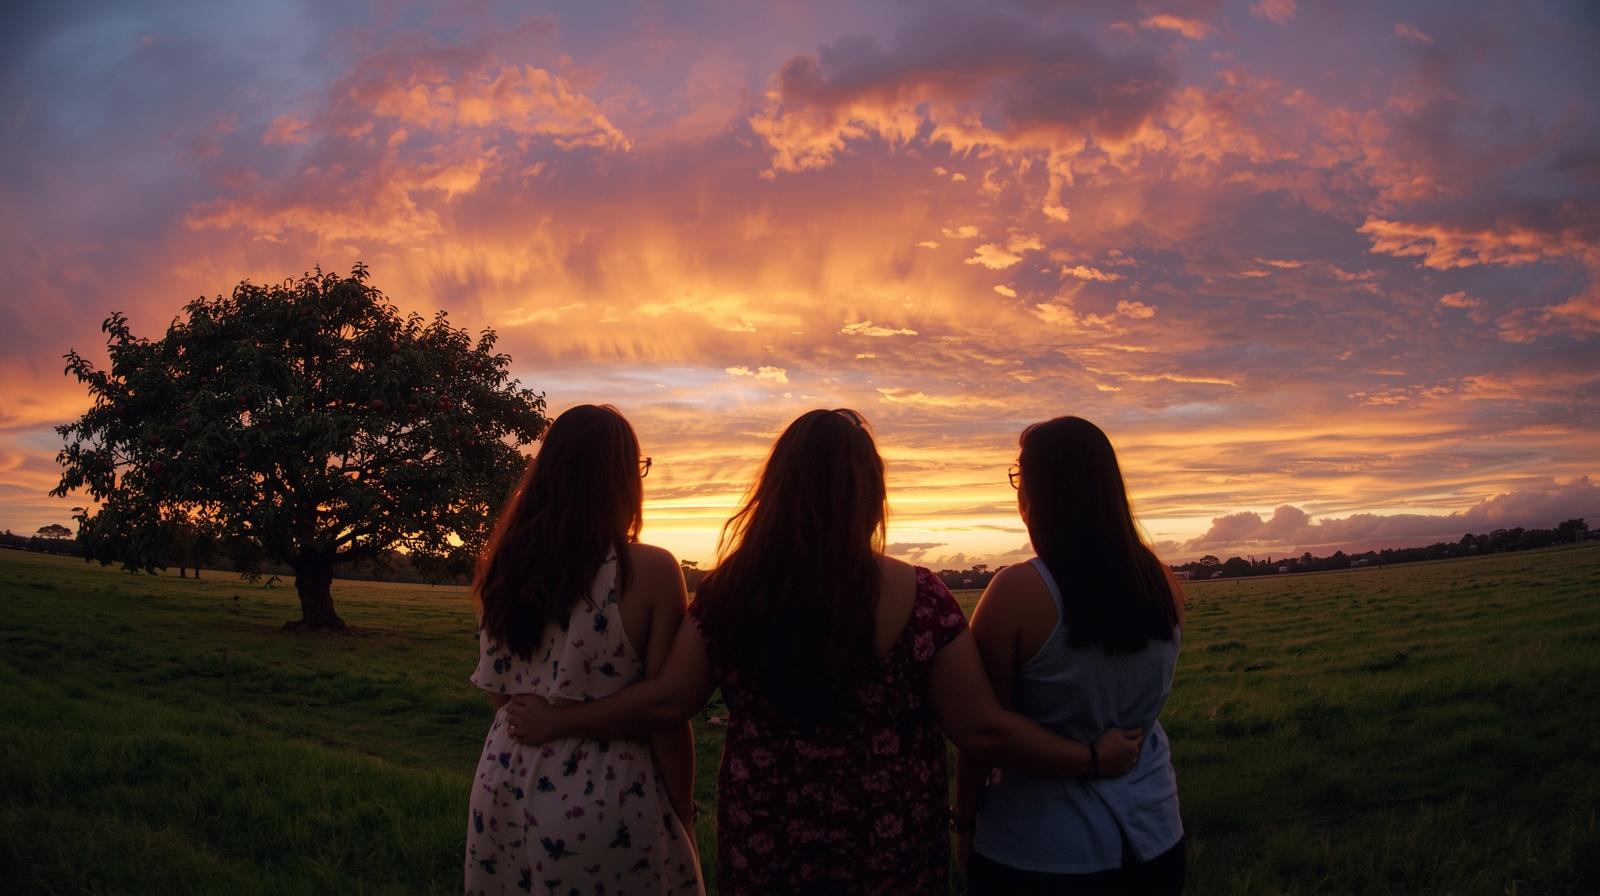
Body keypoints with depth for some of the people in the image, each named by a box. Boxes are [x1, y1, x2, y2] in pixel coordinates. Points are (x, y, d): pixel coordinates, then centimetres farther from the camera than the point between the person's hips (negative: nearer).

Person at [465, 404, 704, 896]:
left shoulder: (504, 563, -1)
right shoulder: (649, 570, -17)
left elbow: (497, 692, 8)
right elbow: (666, 715, -13)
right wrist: (681, 816, -2)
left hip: (506, 786, 5)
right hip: (604, 798, -5)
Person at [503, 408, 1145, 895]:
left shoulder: (729, 589, -7)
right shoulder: (912, 595, -15)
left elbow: (666, 702, -3)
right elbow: (982, 729, -13)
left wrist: (556, 722, 12)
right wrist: (1094, 757, 0)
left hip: (761, 843, 2)